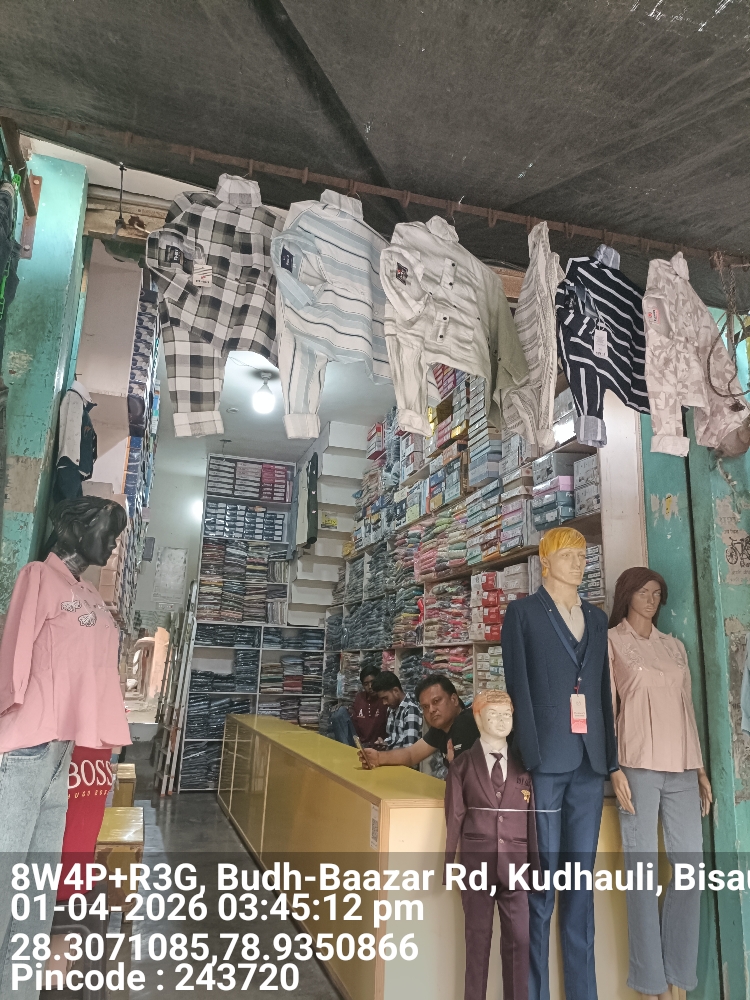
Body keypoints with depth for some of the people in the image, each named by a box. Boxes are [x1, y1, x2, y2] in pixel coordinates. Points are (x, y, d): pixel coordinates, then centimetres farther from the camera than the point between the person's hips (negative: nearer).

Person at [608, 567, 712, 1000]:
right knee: (643, 868, -1)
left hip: (681, 768, 5)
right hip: (638, 766, -5)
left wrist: (700, 768, 11)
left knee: (691, 865, 4)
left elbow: (687, 709, 17)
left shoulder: (675, 646, 17)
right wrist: (614, 769, -10)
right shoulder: (611, 641, 3)